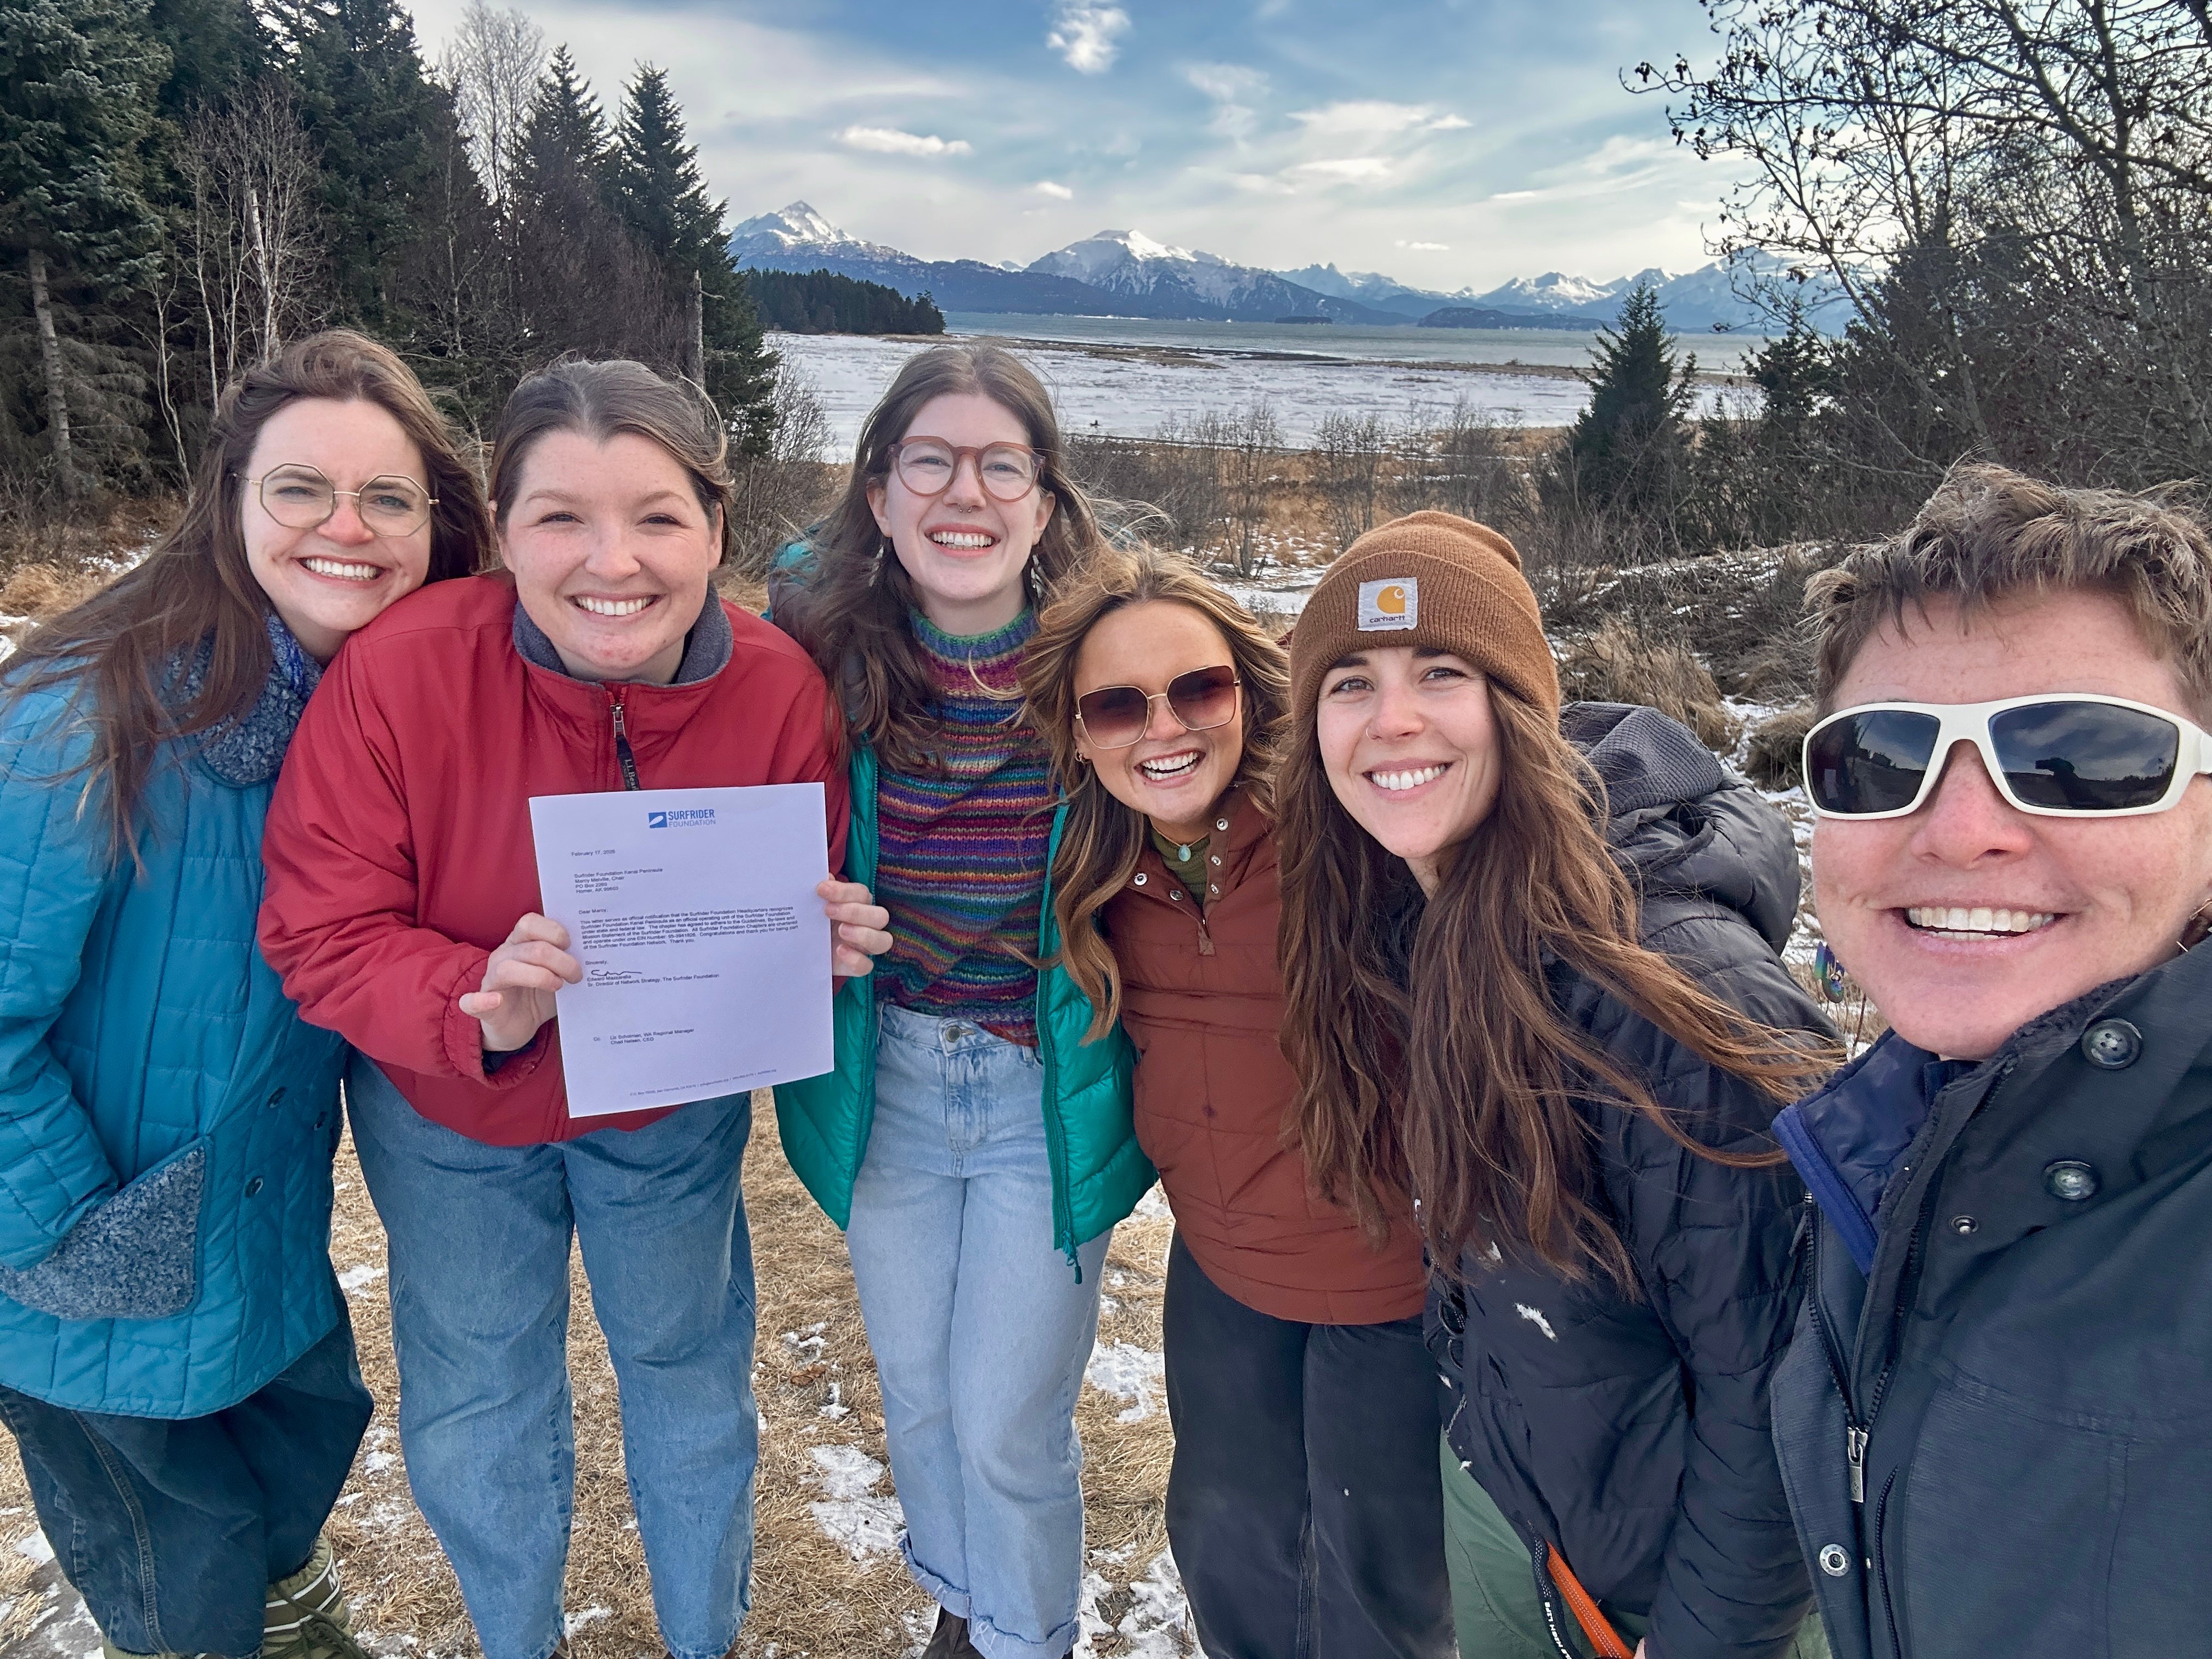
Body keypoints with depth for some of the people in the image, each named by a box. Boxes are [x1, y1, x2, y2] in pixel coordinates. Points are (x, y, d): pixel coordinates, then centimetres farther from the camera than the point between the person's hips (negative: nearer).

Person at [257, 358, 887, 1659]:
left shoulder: (780, 688, -23)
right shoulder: (397, 673, -28)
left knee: (690, 1373, 22)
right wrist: (477, 1008, -39)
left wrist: (822, 944, -31)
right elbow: (320, 936, -21)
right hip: (447, 1110, 0)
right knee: (477, 1401, 21)